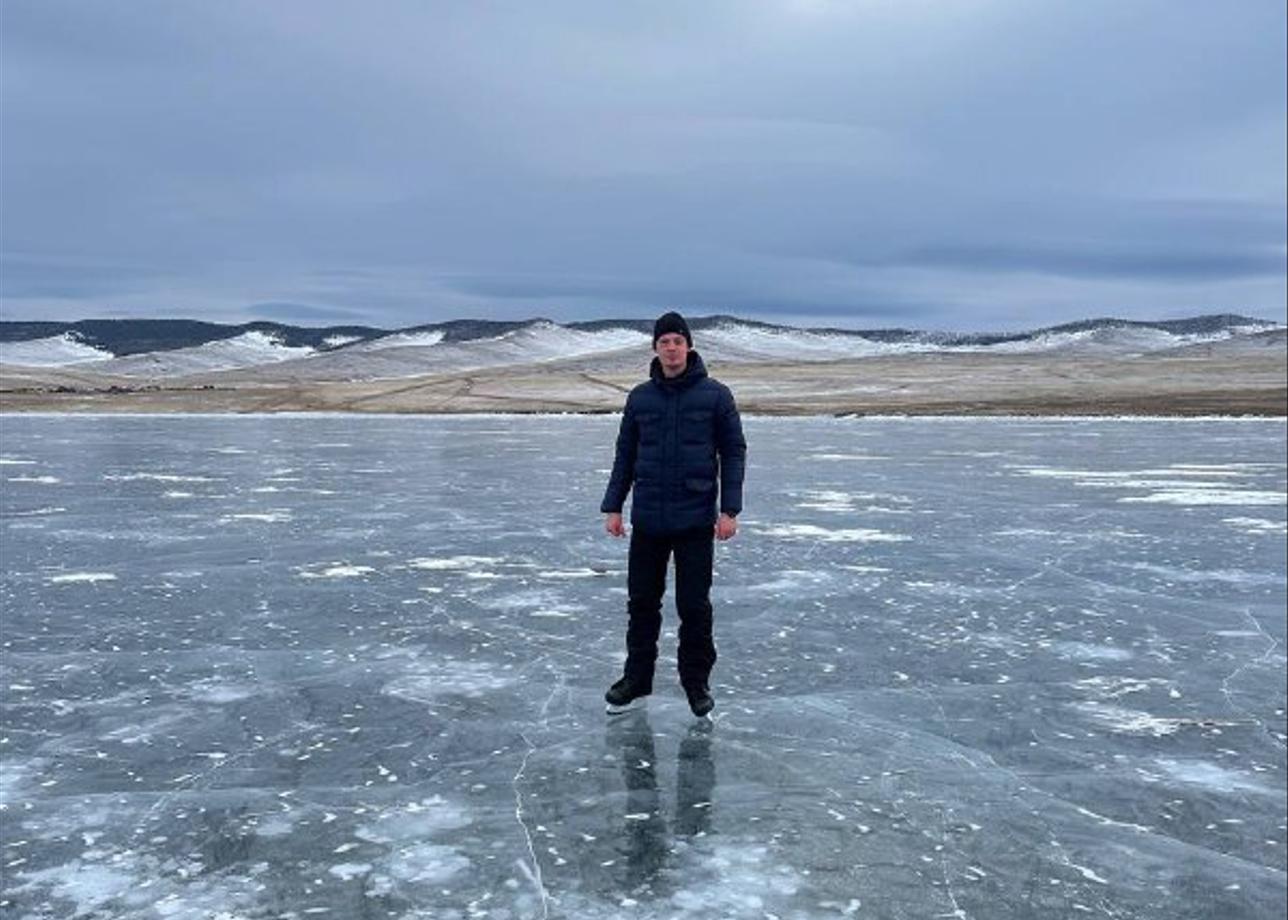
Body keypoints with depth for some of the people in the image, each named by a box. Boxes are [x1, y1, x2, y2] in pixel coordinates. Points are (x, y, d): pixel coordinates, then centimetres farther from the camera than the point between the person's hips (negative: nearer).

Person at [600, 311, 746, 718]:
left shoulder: (715, 395, -2)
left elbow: (734, 452, -1)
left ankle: (696, 682, 20)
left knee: (694, 605, 5)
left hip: (696, 519, -3)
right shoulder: (640, 397, 6)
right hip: (647, 518, 3)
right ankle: (636, 680, 22)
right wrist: (613, 506, 6)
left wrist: (729, 509, -9)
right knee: (642, 601, 9)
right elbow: (625, 455, 11)